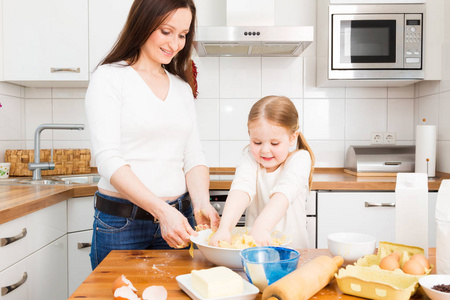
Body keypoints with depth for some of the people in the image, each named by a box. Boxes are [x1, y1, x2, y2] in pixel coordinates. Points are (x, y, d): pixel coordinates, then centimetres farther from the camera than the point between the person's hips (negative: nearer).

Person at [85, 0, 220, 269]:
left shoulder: (182, 87, 10)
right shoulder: (110, 78, -5)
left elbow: (194, 155, 6)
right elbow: (108, 158, -15)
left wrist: (202, 204, -12)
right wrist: (162, 211, -24)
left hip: (177, 217, 5)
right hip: (121, 221, -4)